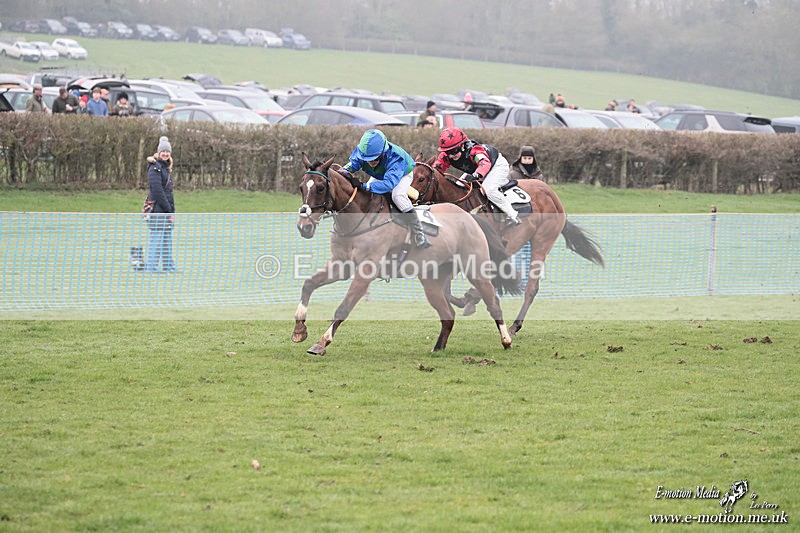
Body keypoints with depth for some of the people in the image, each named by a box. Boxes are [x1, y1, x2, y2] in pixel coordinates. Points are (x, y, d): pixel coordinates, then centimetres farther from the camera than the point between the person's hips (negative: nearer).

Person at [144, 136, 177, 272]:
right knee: (156, 241, -10)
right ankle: (150, 269, -9)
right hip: (158, 211, -9)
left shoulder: (167, 168, 18)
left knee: (167, 242, 13)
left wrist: (172, 212, 13)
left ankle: (169, 268, 18)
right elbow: (157, 191, -17)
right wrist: (169, 211, -15)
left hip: (166, 212, 9)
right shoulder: (155, 168, -11)